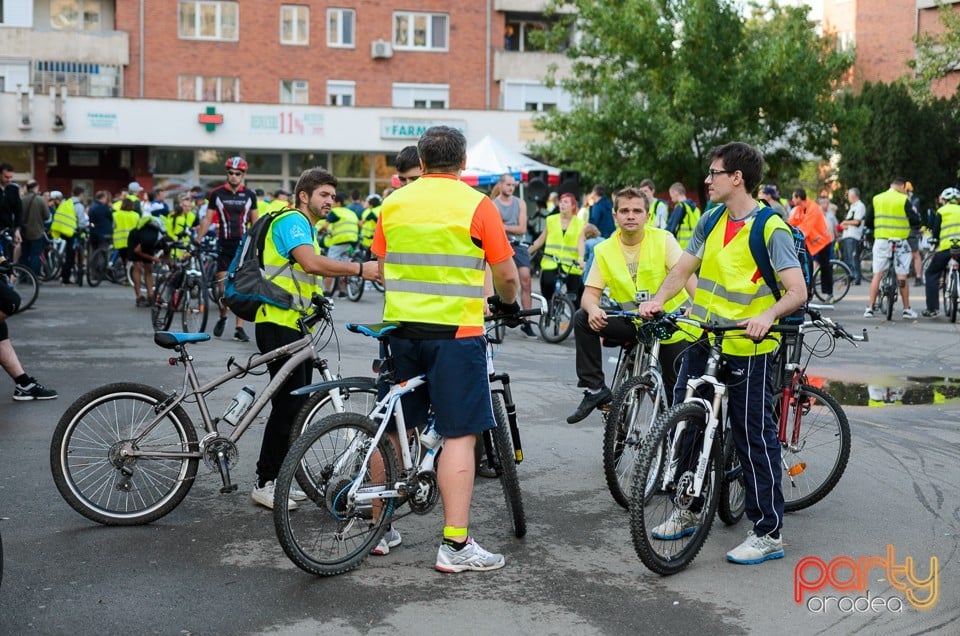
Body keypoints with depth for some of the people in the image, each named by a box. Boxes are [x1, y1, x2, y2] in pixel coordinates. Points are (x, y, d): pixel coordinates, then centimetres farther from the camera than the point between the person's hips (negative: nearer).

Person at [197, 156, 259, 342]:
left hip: (243, 245, 1)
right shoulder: (216, 194, 2)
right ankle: (222, 317, 26)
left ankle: (239, 328, 3)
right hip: (224, 245, -1)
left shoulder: (249, 195, 5)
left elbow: (254, 222, 11)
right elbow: (207, 219, 4)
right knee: (223, 288, -1)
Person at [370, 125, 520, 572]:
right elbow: (506, 275, -3)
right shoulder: (477, 206, -6)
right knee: (459, 435, -2)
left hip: (401, 328, 5)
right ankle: (456, 544, -3)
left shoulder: (394, 203, 7)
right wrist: (510, 302, 18)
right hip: (456, 333, -5)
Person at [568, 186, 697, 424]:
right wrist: (593, 309, -30)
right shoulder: (604, 250, -3)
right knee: (582, 318, -19)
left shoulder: (663, 239, -10)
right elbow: (591, 292, -5)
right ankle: (595, 389, -12)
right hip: (633, 322, 2)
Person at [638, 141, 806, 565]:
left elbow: (797, 291, -18)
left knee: (754, 438, -1)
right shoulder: (711, 221, 8)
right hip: (701, 341, 7)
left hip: (746, 349, -7)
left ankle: (768, 533, 10)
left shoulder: (771, 229, -13)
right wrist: (658, 300, -9)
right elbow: (683, 268, 9)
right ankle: (686, 511, 28)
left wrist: (767, 315, -37)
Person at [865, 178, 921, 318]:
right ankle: (907, 309, 10)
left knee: (877, 274, 7)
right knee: (902, 276, 5)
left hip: (880, 241, 3)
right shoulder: (903, 200, -6)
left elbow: (868, 222, 9)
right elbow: (915, 221, -6)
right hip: (899, 242, -3)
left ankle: (870, 308, 3)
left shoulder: (876, 199, 6)